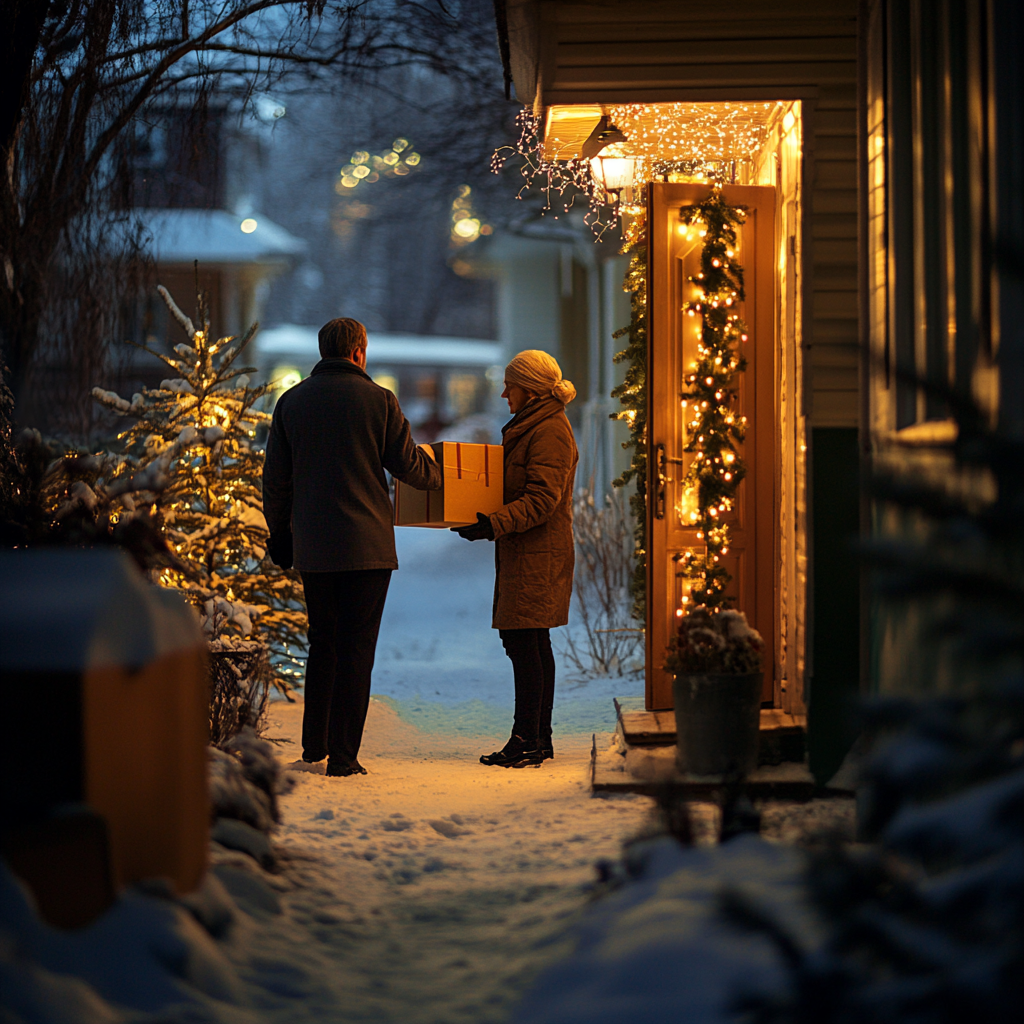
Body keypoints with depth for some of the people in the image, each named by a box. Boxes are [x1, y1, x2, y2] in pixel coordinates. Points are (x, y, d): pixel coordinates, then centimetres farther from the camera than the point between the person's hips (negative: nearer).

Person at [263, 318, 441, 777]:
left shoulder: (291, 401, 6)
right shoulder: (377, 399, -3)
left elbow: (276, 477, 8)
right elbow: (407, 464, 0)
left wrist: (279, 531, 20)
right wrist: (441, 475, 21)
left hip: (312, 548, 3)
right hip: (367, 545, -3)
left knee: (322, 643, 17)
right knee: (356, 648, 1)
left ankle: (314, 744, 20)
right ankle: (343, 755, 0)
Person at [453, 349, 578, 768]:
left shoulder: (550, 433, -13)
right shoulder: (529, 428, 20)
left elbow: (542, 500, -21)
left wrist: (495, 524, -29)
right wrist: (484, 520, 15)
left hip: (538, 556, -10)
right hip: (522, 555, 10)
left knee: (525, 643, -11)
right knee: (531, 645, 11)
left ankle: (526, 739, -9)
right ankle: (539, 738, 15)